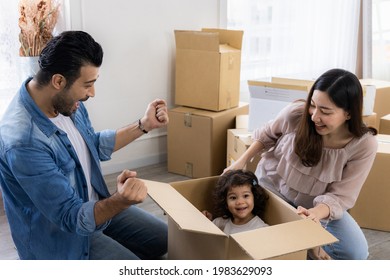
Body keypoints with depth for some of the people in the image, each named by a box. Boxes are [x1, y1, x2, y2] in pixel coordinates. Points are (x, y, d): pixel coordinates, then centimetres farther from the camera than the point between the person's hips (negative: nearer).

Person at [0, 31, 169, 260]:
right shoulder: (24, 142, -36)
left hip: (95, 205, 8)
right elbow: (72, 218, -30)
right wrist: (120, 201, -48)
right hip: (61, 237, -8)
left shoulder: (66, 101, -9)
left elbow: (95, 145, 11)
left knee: (166, 239, 12)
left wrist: (144, 125, 4)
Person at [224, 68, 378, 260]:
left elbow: (340, 196, -24)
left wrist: (316, 213, -45)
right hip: (273, 188, -1)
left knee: (356, 254, -11)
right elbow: (267, 135, 0)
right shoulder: (295, 114, -25)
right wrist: (241, 161, -6)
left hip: (319, 206, 1)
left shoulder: (364, 145, -24)